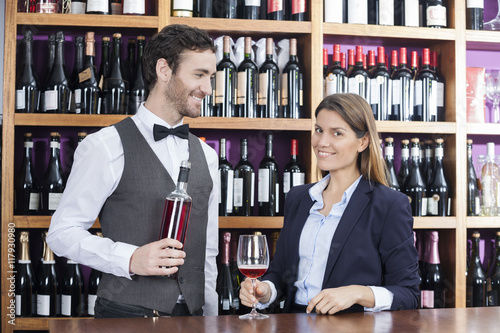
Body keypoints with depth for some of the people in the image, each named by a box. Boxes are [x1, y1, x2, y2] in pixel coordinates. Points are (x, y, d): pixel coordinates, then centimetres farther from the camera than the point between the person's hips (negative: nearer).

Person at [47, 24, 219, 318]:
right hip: (126, 314, -5)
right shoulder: (106, 147, -8)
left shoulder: (206, 156, 11)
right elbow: (62, 232, -8)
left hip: (190, 316, 5)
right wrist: (129, 259, -21)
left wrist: (211, 317, 11)